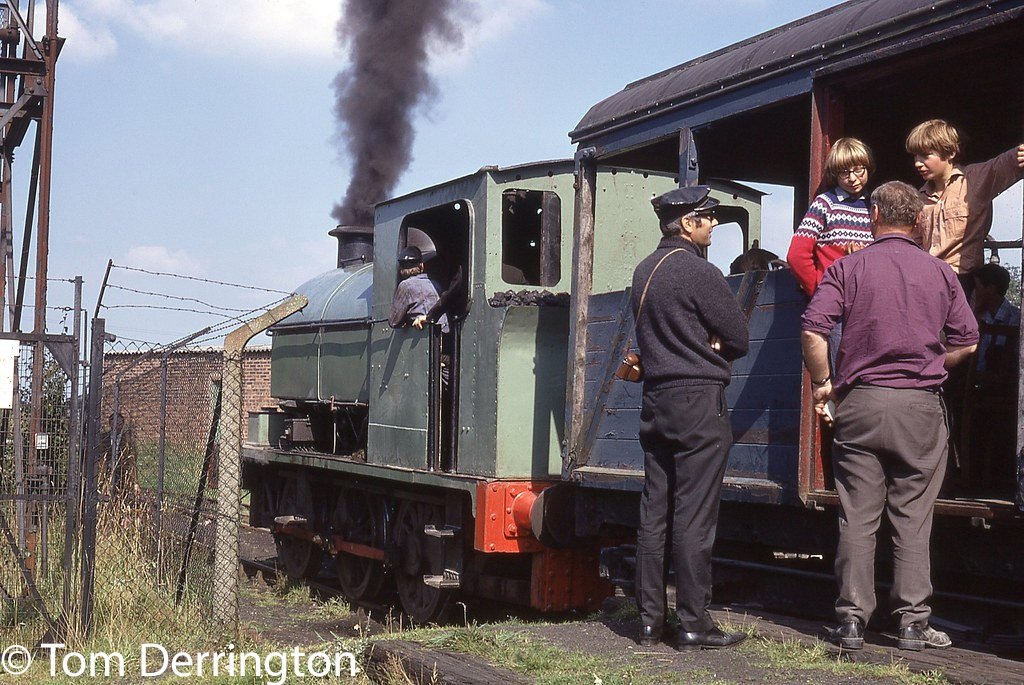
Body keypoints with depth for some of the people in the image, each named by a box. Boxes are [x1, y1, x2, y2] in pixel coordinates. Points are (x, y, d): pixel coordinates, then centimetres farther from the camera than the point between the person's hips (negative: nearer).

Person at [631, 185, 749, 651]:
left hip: (656, 398, 8)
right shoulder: (698, 272, -12)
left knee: (654, 512, 9)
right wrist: (710, 350, 9)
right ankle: (694, 624, -2)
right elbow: (738, 338, -8)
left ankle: (650, 619, 12)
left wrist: (701, 347, 6)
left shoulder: (644, 271, 13)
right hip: (699, 401, -8)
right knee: (693, 516, -5)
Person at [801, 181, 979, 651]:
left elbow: (812, 331, -9)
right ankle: (912, 622, 8)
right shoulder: (940, 272, 5)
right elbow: (966, 343, 5)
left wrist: (822, 383, 4)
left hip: (859, 402, -1)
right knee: (913, 519, 6)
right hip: (921, 406, 1)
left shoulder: (848, 268, 0)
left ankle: (852, 620, 6)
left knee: (857, 518, 4)